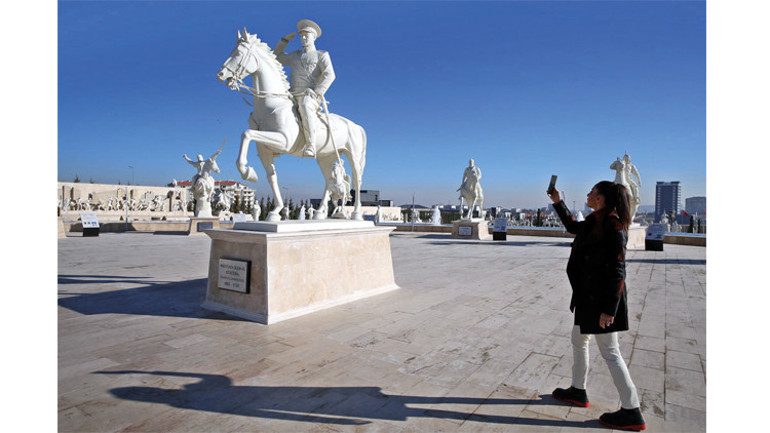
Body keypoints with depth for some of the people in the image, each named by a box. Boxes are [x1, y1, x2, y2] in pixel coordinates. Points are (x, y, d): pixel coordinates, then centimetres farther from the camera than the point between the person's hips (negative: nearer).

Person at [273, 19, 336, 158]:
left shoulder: (321, 55, 10)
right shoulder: (295, 56, 28)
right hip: (292, 97, 8)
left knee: (305, 106, -40)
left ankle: (310, 146, -47)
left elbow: (329, 75, -5)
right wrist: (285, 40, 30)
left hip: (309, 97, -7)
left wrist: (316, 93, -17)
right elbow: (277, 56, 41)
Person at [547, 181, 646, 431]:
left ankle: (631, 413, 14)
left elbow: (617, 271, -21)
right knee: (578, 340, 20)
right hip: (588, 295, 10)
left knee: (609, 352, 0)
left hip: (601, 297, -10)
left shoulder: (612, 226, -20)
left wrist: (609, 309, -22)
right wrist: (558, 202, 27)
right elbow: (573, 227, 30)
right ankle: (578, 392, 36)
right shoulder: (595, 222, 7)